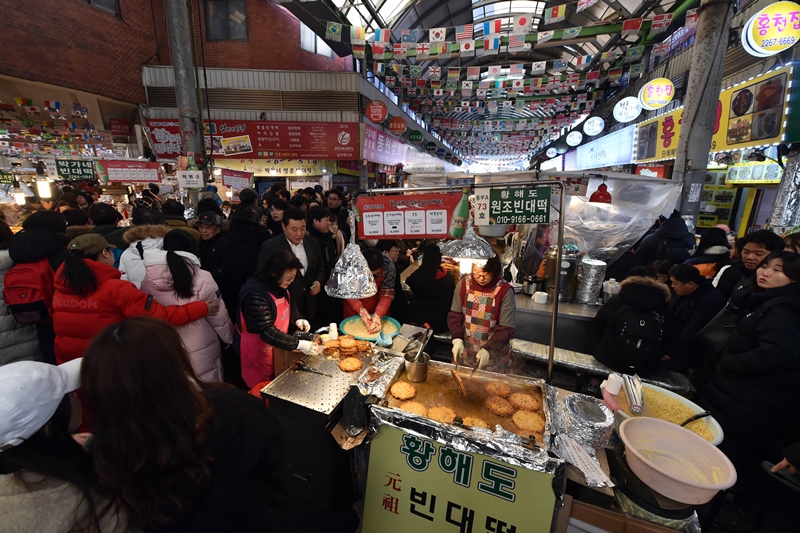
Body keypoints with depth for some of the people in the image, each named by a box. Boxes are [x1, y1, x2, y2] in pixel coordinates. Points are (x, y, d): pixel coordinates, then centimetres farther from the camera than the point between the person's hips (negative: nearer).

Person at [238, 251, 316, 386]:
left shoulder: (280, 285, -7)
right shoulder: (255, 295, -33)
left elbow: (290, 303, 12)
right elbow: (266, 332, -35)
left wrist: (298, 319, -7)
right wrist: (298, 344, -36)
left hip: (278, 344, 8)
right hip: (259, 348, -8)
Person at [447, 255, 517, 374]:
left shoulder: (505, 291, -18)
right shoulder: (463, 284, -9)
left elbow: (506, 328, -15)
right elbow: (455, 315, -2)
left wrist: (488, 349, -25)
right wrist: (457, 339, -17)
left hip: (494, 353, -2)